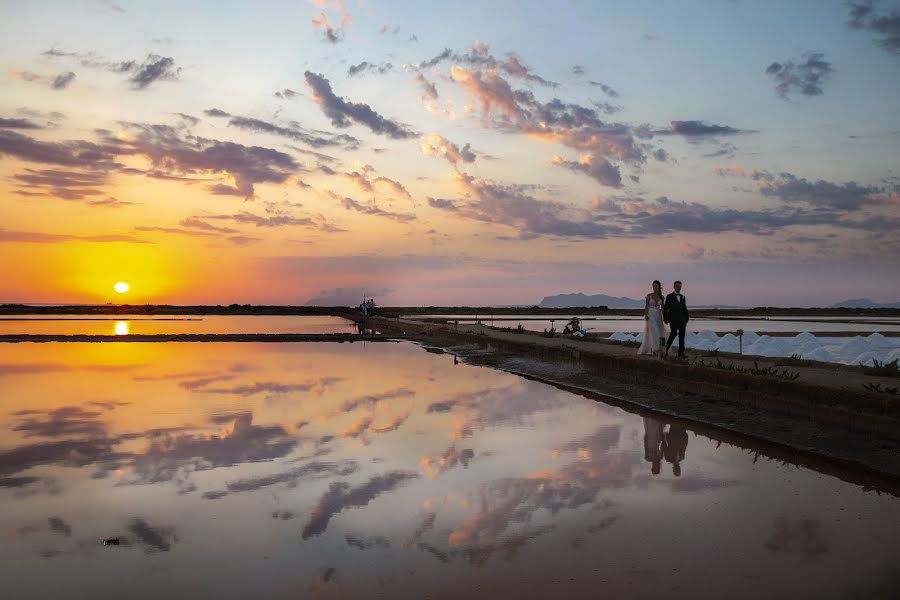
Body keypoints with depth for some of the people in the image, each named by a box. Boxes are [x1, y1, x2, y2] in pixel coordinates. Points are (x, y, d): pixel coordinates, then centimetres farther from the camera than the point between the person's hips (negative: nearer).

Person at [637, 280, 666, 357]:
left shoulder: (661, 296, 7)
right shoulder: (649, 296, -3)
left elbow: (662, 308, 9)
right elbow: (646, 307, -6)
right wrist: (646, 316, -17)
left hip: (658, 316, 4)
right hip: (650, 316, -4)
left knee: (658, 333, 2)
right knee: (653, 333, -13)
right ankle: (657, 350, -13)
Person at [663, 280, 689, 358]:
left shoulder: (683, 297, 17)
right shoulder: (669, 296, 3)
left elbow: (684, 309, 19)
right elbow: (665, 308, 1)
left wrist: (686, 319, 14)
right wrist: (665, 318, -7)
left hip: (682, 319, 5)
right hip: (673, 319, -5)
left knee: (682, 335, 0)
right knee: (674, 333, -18)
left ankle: (681, 353, 3)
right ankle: (667, 348, 1)